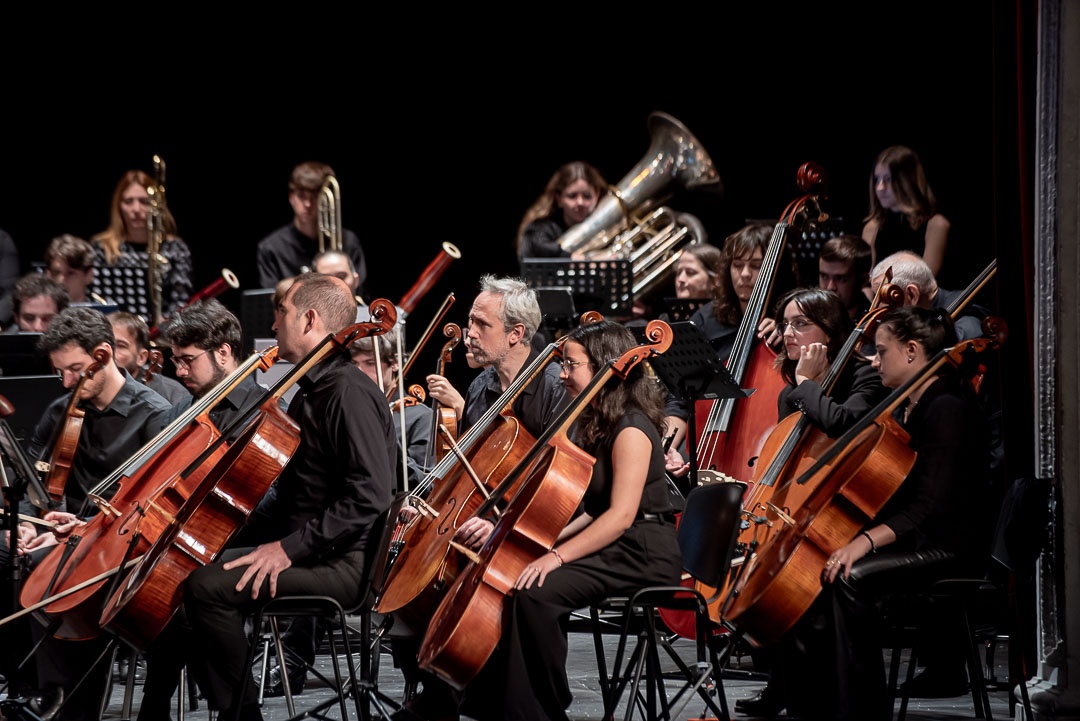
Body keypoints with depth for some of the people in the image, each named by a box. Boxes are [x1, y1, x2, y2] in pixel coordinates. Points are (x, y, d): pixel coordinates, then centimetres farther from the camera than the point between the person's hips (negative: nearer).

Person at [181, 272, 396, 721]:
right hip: (310, 554, 11)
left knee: (210, 587, -24)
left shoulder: (350, 392, -15)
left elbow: (370, 495, -24)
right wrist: (250, 536, 10)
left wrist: (290, 548, -22)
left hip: (344, 562, -11)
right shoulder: (309, 393, 19)